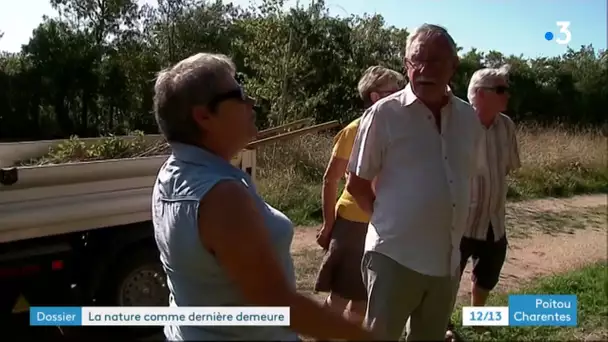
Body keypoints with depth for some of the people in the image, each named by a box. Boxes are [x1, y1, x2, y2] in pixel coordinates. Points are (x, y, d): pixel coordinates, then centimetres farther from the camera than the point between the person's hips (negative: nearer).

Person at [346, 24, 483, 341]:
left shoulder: (468, 117, 3)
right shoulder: (384, 113, -11)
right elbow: (356, 184, -4)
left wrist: (450, 230, 11)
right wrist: (389, 218, 3)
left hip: (447, 259, 5)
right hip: (395, 256, -5)